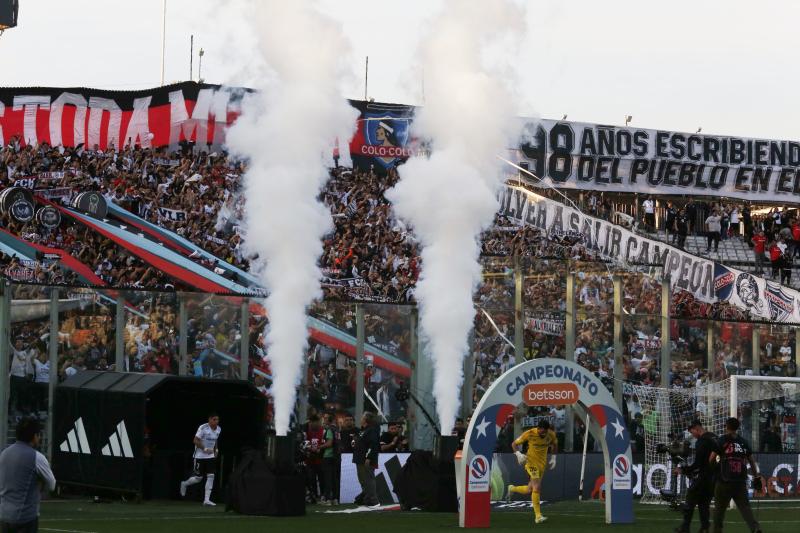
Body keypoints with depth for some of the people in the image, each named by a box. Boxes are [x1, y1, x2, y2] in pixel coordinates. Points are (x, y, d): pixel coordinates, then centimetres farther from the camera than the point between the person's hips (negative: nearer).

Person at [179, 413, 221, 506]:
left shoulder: (218, 429, 5)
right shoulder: (203, 428, -17)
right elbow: (196, 441, -16)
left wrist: (215, 450, 10)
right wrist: (205, 449, -23)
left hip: (211, 456, 6)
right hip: (200, 456, -6)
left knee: (211, 476, -6)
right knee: (198, 478, -1)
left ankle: (207, 499, -3)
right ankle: (185, 484, 31)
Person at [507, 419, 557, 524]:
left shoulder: (551, 434, -6)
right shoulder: (529, 434, -17)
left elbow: (555, 444, 17)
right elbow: (515, 444, -6)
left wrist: (553, 458, 9)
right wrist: (518, 454, -23)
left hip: (542, 463, 5)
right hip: (531, 462, -5)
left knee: (529, 490, 10)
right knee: (537, 488, -19)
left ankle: (512, 489, 41)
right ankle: (538, 516, -16)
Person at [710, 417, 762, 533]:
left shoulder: (722, 441, -2)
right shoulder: (743, 442, 11)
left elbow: (712, 459, -6)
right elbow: (752, 461, 13)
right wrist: (757, 477, 18)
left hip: (725, 481, -3)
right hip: (741, 482, 3)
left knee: (719, 507, 9)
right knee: (745, 506, 0)